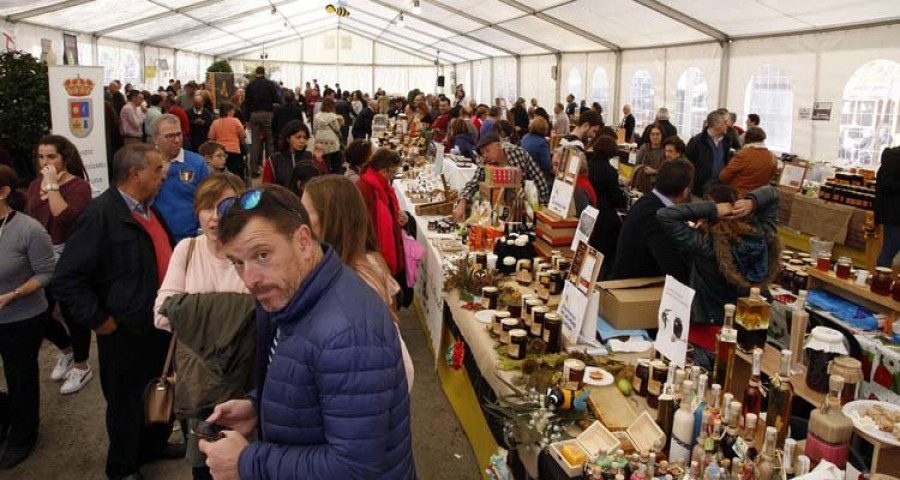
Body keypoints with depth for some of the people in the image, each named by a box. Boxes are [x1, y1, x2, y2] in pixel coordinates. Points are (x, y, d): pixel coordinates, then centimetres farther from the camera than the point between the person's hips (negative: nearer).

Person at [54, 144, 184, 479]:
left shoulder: (149, 209, 5)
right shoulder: (101, 215, -21)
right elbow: (68, 277, -22)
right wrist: (99, 320, -18)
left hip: (159, 322, 7)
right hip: (127, 331, -7)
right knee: (127, 401, 12)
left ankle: (152, 446, 46)